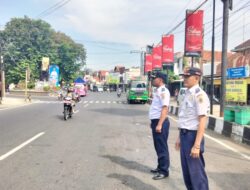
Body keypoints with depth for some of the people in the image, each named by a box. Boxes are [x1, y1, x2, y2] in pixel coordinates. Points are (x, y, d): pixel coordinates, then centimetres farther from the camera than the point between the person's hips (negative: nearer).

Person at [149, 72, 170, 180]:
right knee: (158, 146, 18)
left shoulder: (163, 91, -15)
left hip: (160, 122, -10)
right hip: (155, 121, 10)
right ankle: (160, 167, 30)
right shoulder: (157, 90, 14)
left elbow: (164, 108, -23)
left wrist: (159, 124, -27)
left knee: (162, 146, -1)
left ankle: (164, 171, 9)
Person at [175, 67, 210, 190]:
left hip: (193, 136, -9)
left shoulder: (199, 95, -17)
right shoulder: (187, 94, 11)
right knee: (187, 171, 20)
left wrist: (196, 145, -24)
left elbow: (202, 121, -22)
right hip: (184, 135, 9)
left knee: (196, 172, 3)